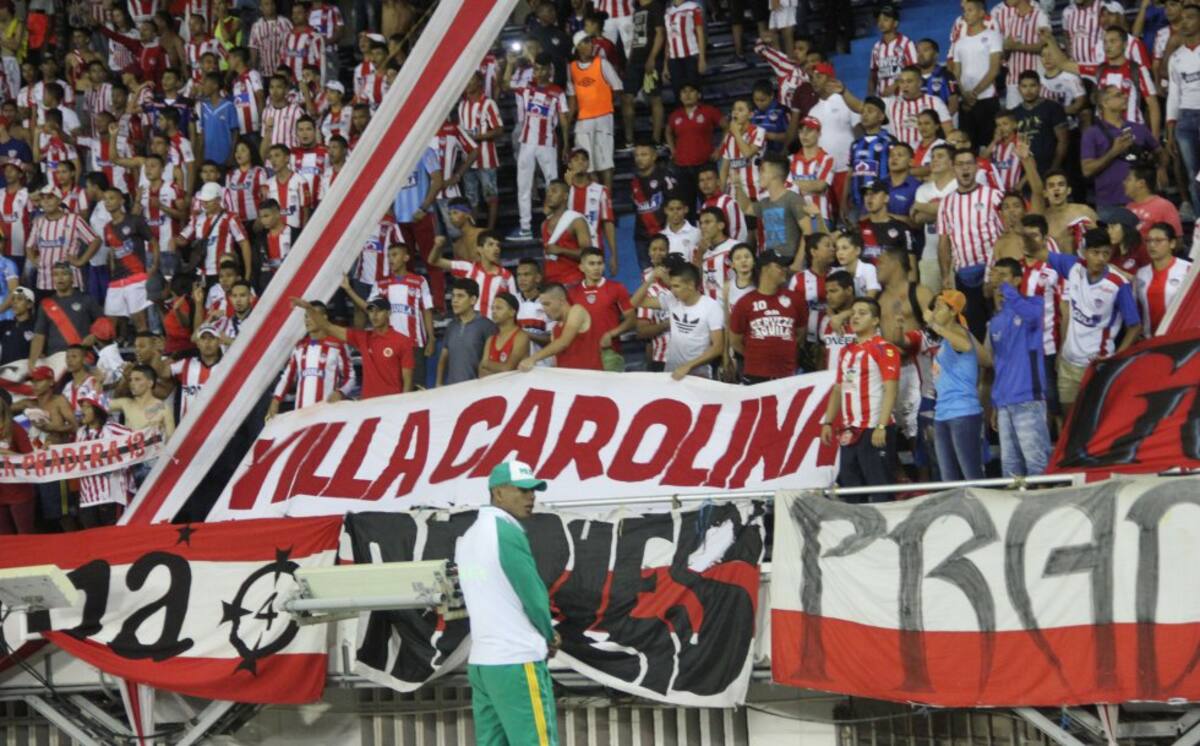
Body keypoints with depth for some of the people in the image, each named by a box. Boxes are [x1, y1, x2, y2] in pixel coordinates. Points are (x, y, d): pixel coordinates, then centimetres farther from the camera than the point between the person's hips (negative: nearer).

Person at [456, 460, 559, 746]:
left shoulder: (469, 537, 14)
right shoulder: (507, 532, -13)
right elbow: (534, 595, -11)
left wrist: (542, 634, 9)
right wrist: (549, 635, 8)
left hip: (481, 662, 9)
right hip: (517, 662, -9)